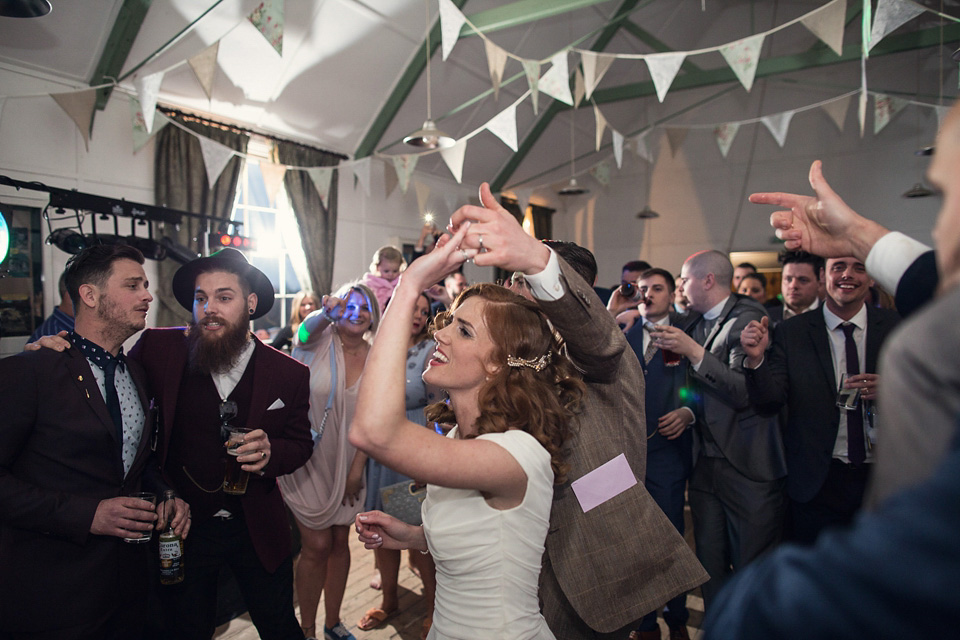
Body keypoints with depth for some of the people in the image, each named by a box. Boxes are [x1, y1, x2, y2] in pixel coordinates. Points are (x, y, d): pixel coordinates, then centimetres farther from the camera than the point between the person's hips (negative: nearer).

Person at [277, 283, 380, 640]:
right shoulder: (321, 341, -11)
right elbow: (306, 331, -36)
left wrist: (358, 467, -6)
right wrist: (325, 313, -59)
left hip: (346, 462, 4)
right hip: (307, 458, -3)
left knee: (340, 542, 14)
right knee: (317, 545, 0)